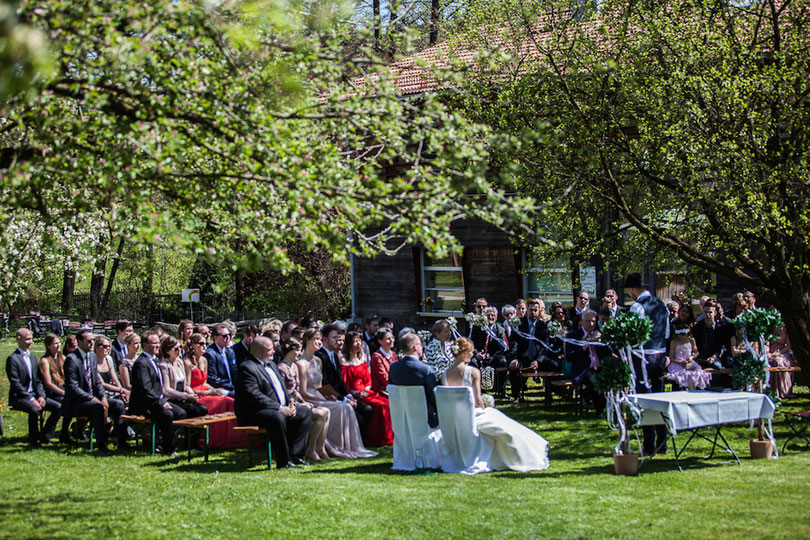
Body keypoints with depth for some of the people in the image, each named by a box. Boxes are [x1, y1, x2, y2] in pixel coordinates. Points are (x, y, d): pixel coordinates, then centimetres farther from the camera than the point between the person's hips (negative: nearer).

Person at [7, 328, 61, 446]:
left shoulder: (33, 357, 16)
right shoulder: (12, 359, -8)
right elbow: (16, 383, -14)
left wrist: (41, 396, -4)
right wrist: (31, 399, -20)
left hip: (34, 395, 7)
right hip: (19, 397, -7)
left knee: (58, 407, -11)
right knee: (34, 409, -35)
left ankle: (45, 436, -2)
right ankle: (34, 439, -16)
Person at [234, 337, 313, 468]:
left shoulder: (271, 364, 18)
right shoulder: (246, 368, -14)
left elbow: (282, 387, 22)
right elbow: (255, 396, -23)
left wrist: (291, 403, 2)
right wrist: (279, 408, -25)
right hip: (252, 413, -10)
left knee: (306, 412, 3)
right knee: (278, 418, -37)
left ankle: (294, 454, -2)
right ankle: (283, 461, -26)